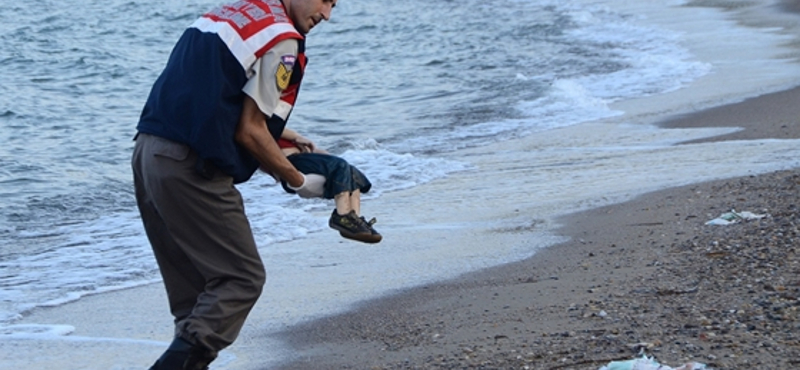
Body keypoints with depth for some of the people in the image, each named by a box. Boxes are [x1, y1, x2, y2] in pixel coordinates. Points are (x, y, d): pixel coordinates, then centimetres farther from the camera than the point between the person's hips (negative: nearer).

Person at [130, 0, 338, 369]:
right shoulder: (281, 39, -7)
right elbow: (249, 133, -8)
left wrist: (281, 136, 26)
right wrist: (298, 182, 5)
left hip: (147, 154, 9)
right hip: (189, 169, -9)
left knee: (192, 287, 15)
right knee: (242, 278, -2)